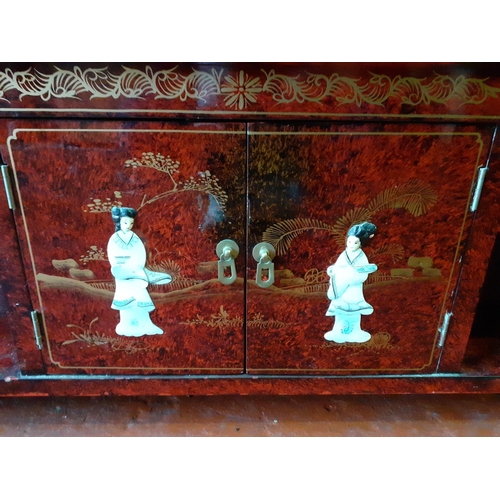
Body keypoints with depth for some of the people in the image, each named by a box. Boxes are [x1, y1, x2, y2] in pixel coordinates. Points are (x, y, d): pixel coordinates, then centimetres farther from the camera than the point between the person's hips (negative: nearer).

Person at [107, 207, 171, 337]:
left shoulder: (135, 238, 1)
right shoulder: (114, 239, -2)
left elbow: (141, 256, -4)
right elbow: (112, 258, -5)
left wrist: (133, 267, -15)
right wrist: (121, 268, -16)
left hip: (135, 272, 1)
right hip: (122, 274, -1)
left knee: (139, 297, -2)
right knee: (126, 299, 1)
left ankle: (143, 324, 2)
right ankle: (127, 326, 6)